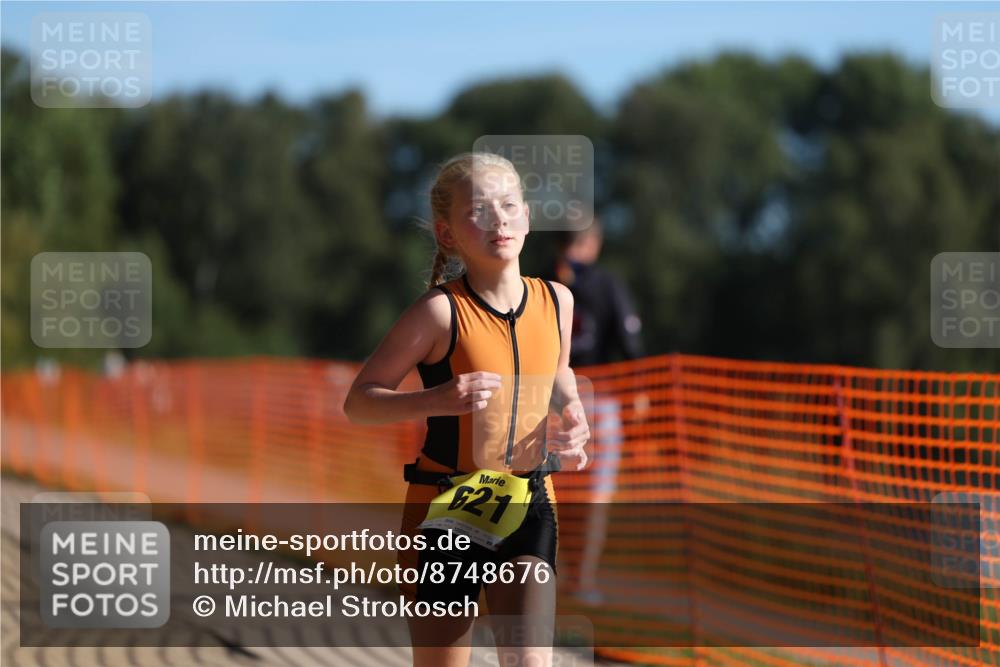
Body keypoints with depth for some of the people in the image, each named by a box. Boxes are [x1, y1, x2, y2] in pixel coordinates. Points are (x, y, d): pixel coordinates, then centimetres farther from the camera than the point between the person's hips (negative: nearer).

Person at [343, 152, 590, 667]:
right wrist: (436, 400, -29)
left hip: (528, 506, 3)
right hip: (445, 508, -3)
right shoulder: (441, 312, -14)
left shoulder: (556, 300, 1)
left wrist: (570, 418, 3)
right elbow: (358, 402, -13)